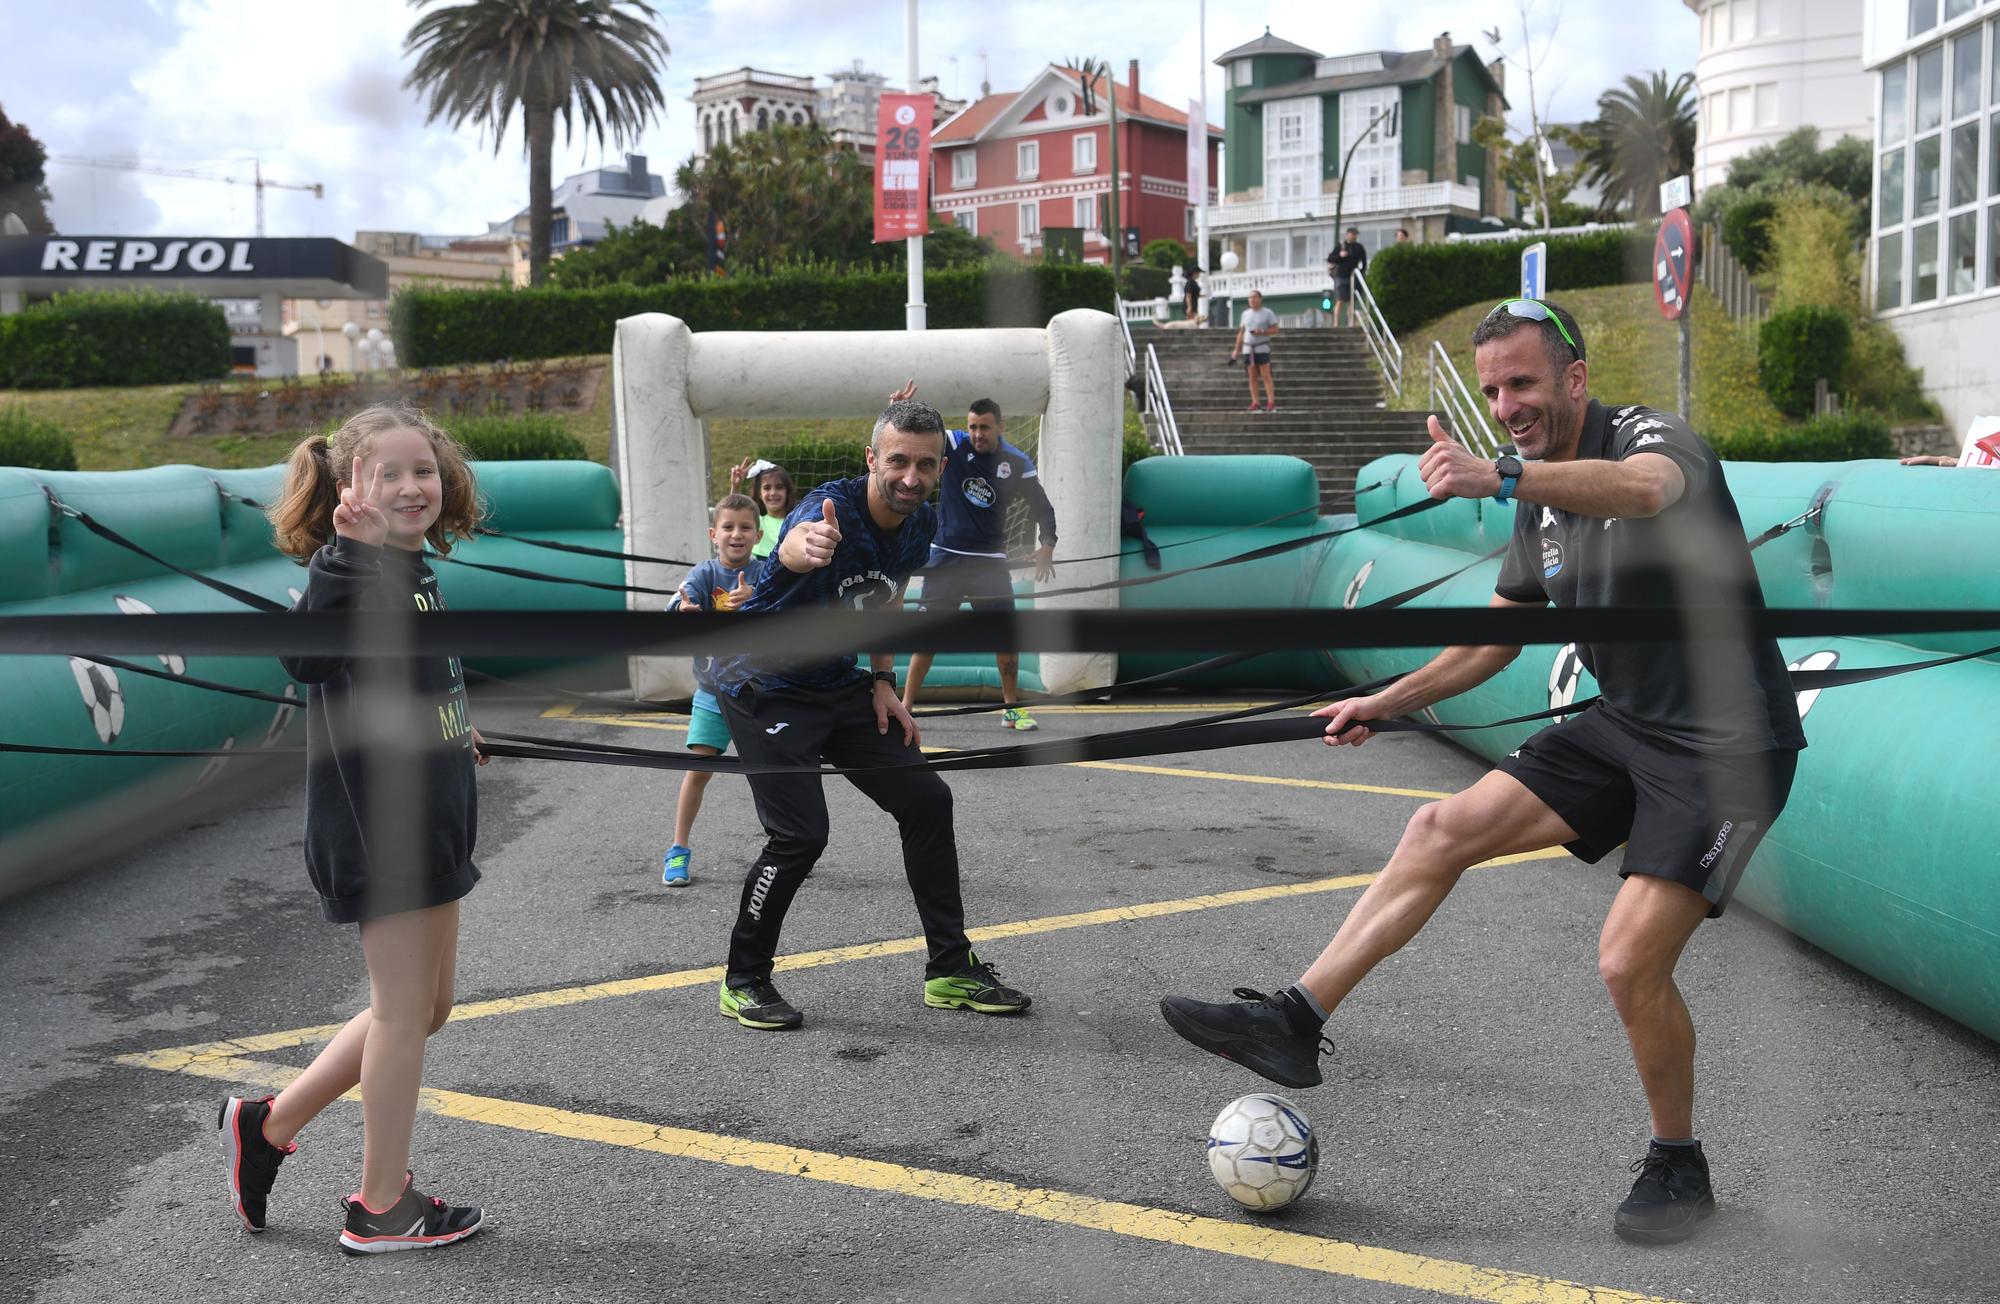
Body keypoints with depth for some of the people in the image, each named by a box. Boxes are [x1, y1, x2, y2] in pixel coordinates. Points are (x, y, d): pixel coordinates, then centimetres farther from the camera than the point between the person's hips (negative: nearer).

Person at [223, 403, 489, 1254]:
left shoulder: (414, 569, 11)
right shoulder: (348, 567, -15)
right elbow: (306, 658, -29)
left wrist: (450, 739, 34)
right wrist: (348, 554, -30)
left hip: (429, 822, 9)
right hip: (377, 825, -9)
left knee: (426, 1005, 17)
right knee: (405, 1008, 2)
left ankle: (269, 1124, 28)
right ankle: (381, 1209, 18)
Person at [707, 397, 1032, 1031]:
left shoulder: (921, 525, -5)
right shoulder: (832, 506, -28)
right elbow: (794, 545, -54)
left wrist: (882, 681, 5)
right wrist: (806, 546, -78)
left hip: (838, 683, 8)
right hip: (764, 687, -7)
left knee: (927, 800, 3)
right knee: (801, 835, -17)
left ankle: (950, 970, 16)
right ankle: (743, 980, 6)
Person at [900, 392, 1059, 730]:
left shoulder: (1017, 462, -3)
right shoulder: (953, 444, -4)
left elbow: (1042, 506, 3)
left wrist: (1047, 545, -12)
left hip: (990, 560, 1)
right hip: (946, 558, -1)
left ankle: (1011, 709, 16)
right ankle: (905, 708, 5)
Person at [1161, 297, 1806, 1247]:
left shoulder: (1654, 436, -14)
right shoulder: (1542, 505, 10)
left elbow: (1642, 489, -42)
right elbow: (1494, 640, 21)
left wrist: (1498, 479, -57)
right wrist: (1390, 702, 13)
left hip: (1725, 746, -8)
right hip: (1623, 726, 8)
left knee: (1629, 962, -16)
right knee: (1442, 829, -3)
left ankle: (1677, 1167, 11)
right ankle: (1293, 1024, 1)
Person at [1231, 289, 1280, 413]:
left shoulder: (1268, 313, 1)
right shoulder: (1245, 314, 15)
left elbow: (1275, 330, -3)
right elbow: (1241, 333, 18)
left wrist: (1262, 332, -18)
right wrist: (1236, 350, 14)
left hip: (1262, 349, -4)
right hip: (1248, 349, 4)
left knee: (1266, 376, -9)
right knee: (1252, 377, 2)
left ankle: (1271, 403, -11)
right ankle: (1254, 403, 3)